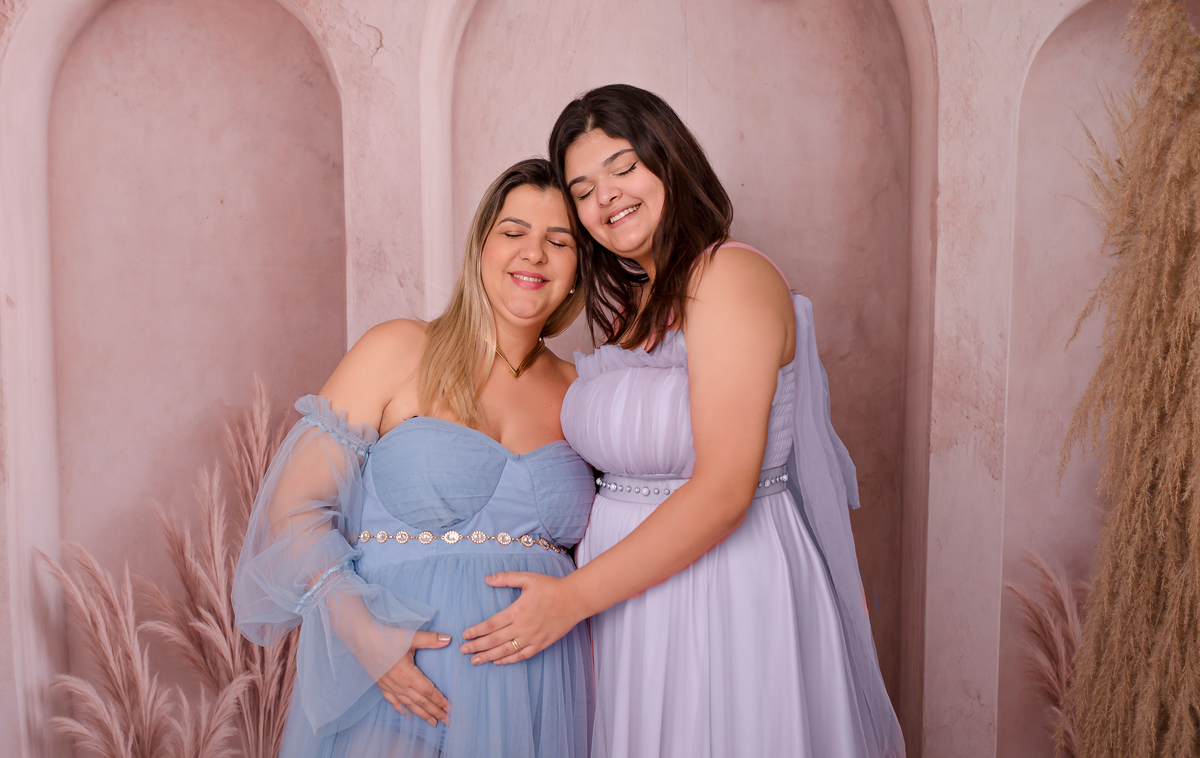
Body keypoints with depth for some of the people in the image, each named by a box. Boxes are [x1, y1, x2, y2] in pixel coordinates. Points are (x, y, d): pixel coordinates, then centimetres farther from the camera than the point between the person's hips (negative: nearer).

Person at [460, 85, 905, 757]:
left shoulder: (733, 275, -16)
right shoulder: (630, 304, 11)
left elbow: (723, 490, -22)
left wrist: (573, 597, -17)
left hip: (729, 593, -7)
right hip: (631, 605, 8)